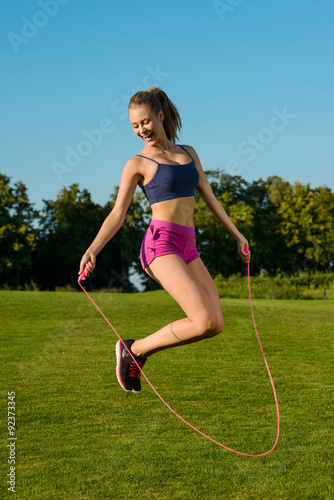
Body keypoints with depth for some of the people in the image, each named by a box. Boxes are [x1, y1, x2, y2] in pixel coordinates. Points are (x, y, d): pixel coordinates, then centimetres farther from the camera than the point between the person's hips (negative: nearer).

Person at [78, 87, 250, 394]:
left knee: (216, 325, -2)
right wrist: (92, 250, -14)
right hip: (161, 243, -7)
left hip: (187, 247, 7)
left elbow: (209, 198, 23)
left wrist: (237, 235, 23)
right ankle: (133, 349, -1)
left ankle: (141, 350, 11)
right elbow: (118, 214, -1)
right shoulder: (137, 164, 2)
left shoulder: (188, 153, 18)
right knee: (204, 321, -19)